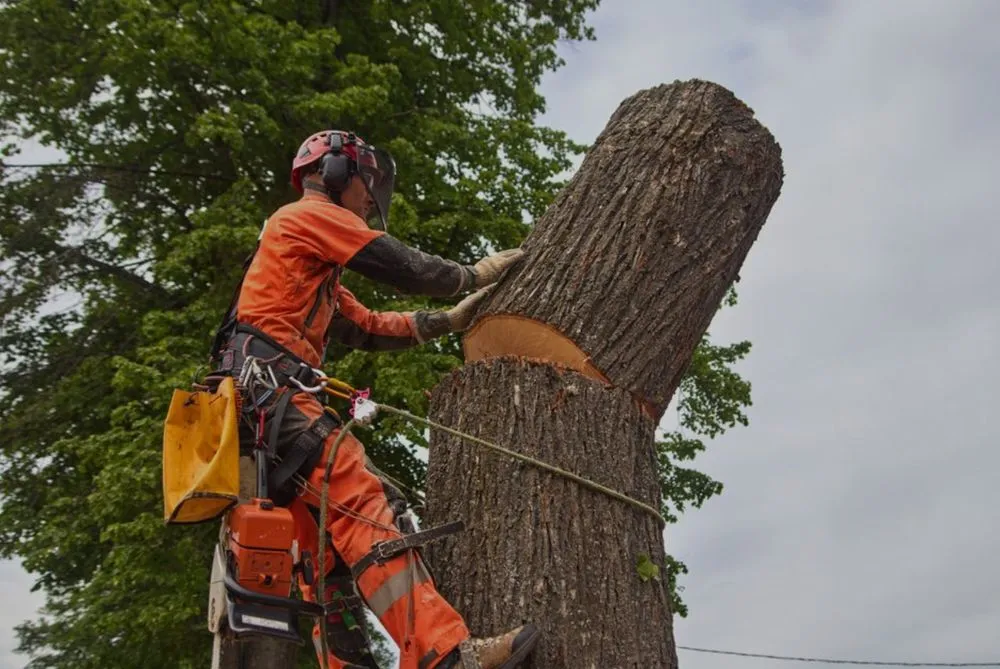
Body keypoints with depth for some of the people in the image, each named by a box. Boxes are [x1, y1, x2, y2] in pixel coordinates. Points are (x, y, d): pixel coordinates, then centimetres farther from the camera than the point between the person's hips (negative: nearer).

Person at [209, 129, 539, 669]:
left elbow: (368, 328, 29)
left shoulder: (316, 274, 34)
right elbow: (404, 268, -2)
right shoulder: (311, 213, 4)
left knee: (326, 544, 6)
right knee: (367, 509, -24)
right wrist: (474, 274, 13)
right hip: (273, 389, -11)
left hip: (257, 403, 11)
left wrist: (448, 320, 24)